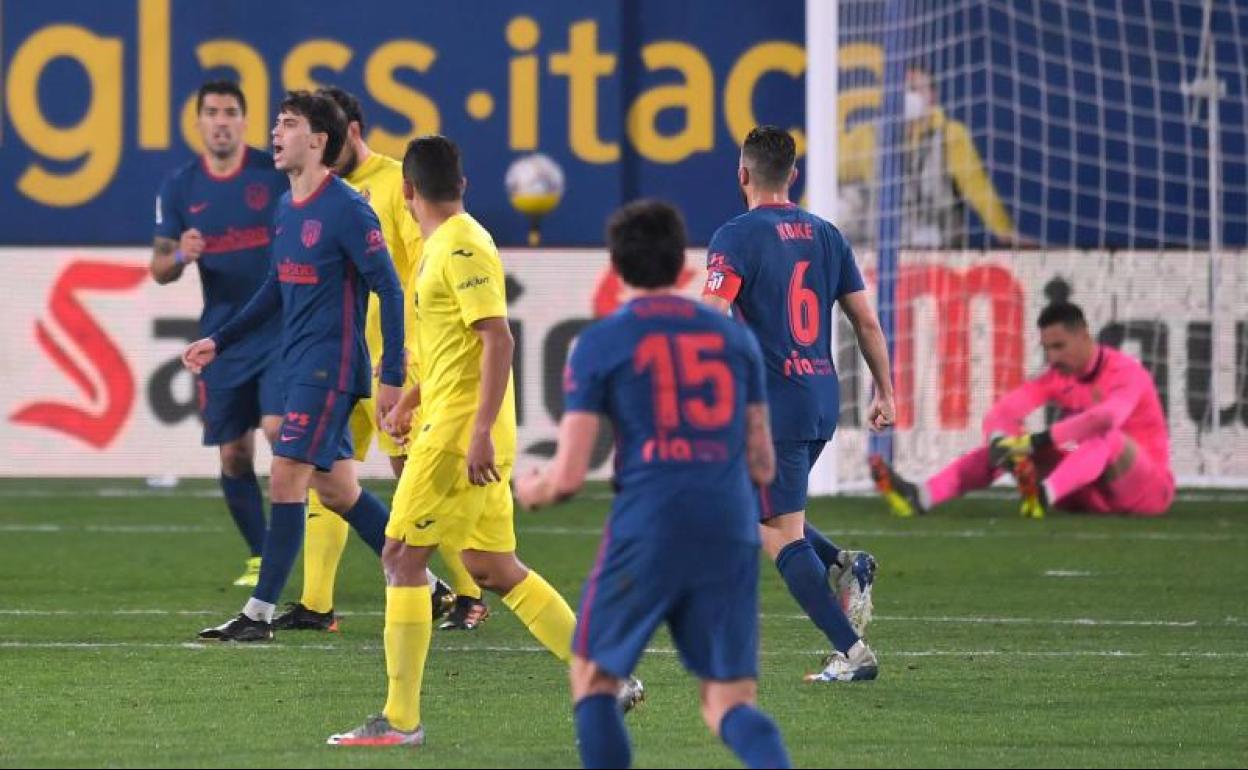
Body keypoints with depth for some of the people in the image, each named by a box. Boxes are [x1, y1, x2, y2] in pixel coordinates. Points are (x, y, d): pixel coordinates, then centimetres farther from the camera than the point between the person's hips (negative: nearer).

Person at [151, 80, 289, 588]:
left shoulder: (277, 173, -4)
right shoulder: (179, 188, 3)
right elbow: (159, 268, 6)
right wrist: (180, 256, -16)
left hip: (282, 330, -3)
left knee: (280, 430, -19)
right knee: (234, 455, 5)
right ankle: (258, 556, 21)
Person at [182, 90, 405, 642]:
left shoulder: (347, 209, -13)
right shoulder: (286, 208, 12)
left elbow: (390, 290, -15)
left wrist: (392, 376, -18)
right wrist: (219, 342, 21)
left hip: (330, 369, -9)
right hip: (300, 368, 9)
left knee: (286, 478, -11)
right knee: (336, 489, 11)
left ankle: (259, 614, -8)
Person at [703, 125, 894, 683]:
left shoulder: (737, 237, -9)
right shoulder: (826, 236, 11)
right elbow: (866, 322, 13)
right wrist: (884, 392, 20)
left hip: (771, 402, -7)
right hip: (822, 399, 7)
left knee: (780, 534, -3)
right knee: (758, 508, 23)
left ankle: (852, 653, -8)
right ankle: (844, 566, 2)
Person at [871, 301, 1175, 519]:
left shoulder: (1126, 373, -18)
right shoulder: (1058, 378, 2)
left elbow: (1107, 417, -40)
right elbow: (1004, 411, -10)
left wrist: (1040, 440, -44)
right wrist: (998, 440, -34)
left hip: (1149, 489, -6)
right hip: (1092, 494, 6)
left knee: (1105, 434, -36)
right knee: (1008, 443, -9)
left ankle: (1044, 495, -62)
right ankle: (920, 498, -28)